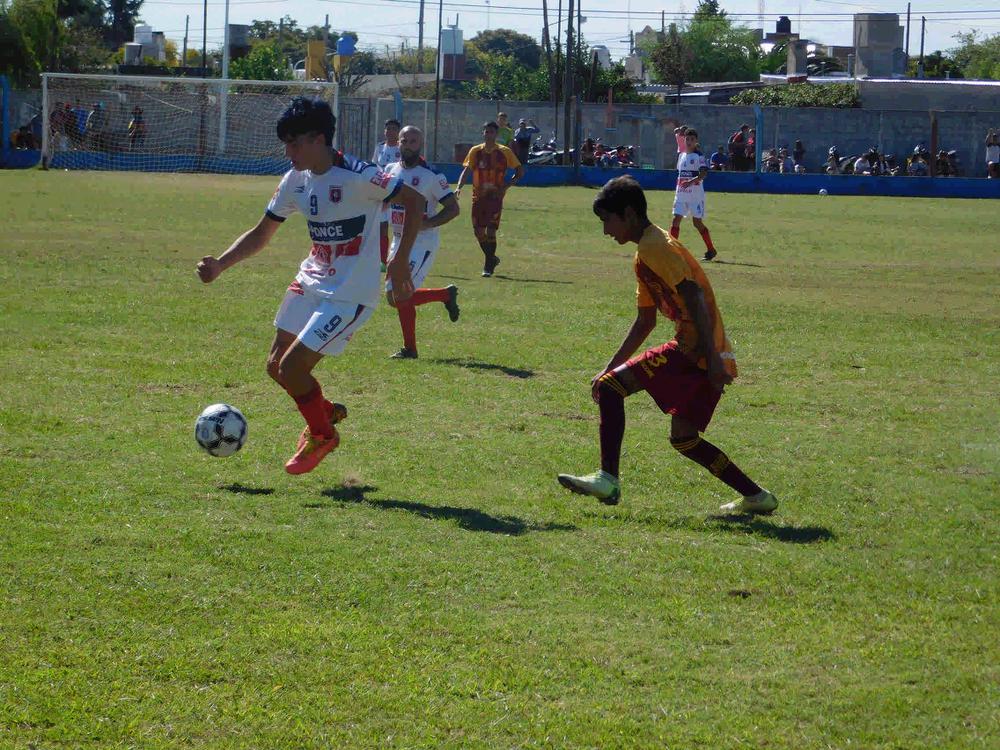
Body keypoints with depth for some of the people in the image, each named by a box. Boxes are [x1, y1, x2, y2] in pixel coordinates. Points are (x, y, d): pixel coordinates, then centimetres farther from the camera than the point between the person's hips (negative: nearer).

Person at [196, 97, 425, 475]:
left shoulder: (357, 176, -21)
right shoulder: (296, 180, 1)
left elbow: (414, 201, -16)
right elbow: (261, 233, 11)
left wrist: (400, 261, -20)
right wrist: (220, 264, -3)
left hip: (351, 294, -8)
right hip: (311, 283, 8)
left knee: (291, 367, -11)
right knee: (276, 366, 8)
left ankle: (322, 434, 16)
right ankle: (326, 411, 36)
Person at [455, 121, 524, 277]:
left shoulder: (505, 152, -3)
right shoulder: (475, 151, 3)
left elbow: (520, 171, 2)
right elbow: (466, 170, 2)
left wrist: (505, 186, -10)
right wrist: (459, 187, -15)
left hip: (495, 196, -3)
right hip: (478, 196, 3)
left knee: (491, 231, -9)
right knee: (478, 231, 4)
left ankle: (488, 267, 2)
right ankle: (492, 259, 26)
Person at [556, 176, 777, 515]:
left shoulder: (655, 247, -9)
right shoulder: (645, 254, 23)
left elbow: (694, 297, -19)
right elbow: (645, 321, 30)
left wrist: (712, 359, -24)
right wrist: (610, 367, 28)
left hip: (695, 353, -10)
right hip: (699, 355, 10)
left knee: (611, 387, -13)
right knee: (684, 438, 18)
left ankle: (608, 478, -19)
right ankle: (755, 496, 22)